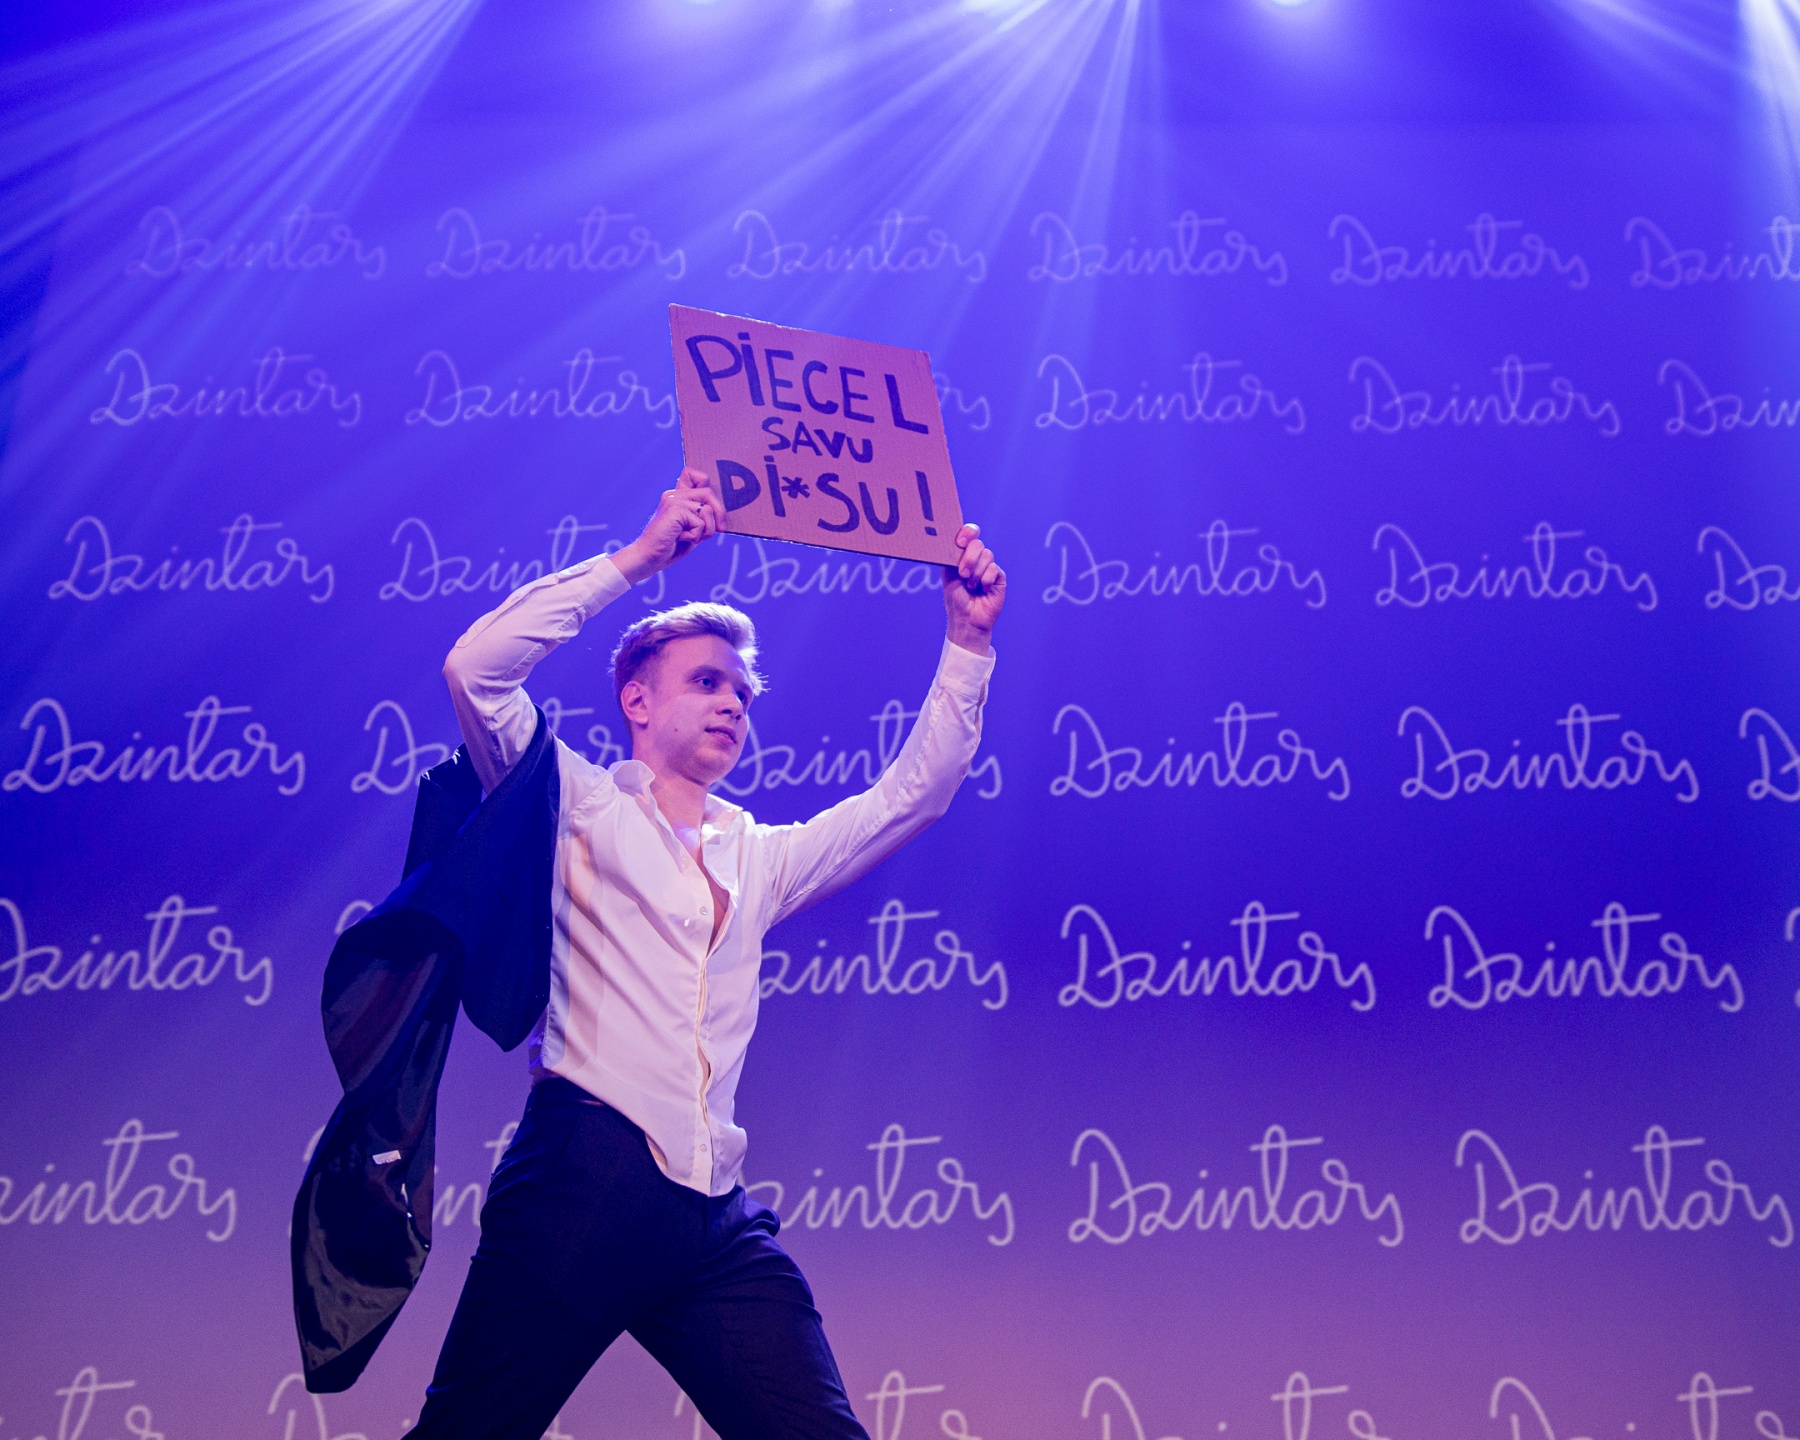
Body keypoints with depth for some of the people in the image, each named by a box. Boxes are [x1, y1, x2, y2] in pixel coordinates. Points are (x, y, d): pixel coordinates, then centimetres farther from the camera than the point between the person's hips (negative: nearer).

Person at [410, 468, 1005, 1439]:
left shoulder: (759, 859, 24)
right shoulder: (582, 810, 10)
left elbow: (915, 792, 24)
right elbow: (476, 668, -4)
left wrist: (967, 640, 17)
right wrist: (640, 555, -3)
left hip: (714, 1221, 5)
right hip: (583, 1180, -5)